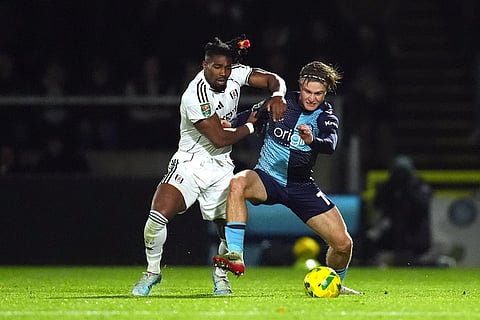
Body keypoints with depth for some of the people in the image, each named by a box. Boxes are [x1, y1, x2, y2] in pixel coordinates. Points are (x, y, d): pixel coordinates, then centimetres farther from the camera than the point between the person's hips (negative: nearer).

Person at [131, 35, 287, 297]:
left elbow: (274, 80, 5)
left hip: (221, 167, 5)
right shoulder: (195, 97, -24)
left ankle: (220, 275, 29)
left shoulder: (235, 74, -6)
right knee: (158, 216, -22)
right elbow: (220, 138, -20)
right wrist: (251, 125, -7)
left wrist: (277, 96, -17)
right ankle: (152, 272, 2)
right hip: (190, 164, -5)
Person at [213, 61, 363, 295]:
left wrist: (312, 140, -50)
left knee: (344, 244, -6)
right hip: (267, 178, -1)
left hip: (301, 185, 2)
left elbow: (330, 145, -27)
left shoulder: (326, 116, -6)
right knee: (238, 183, -39)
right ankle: (235, 256, -43)